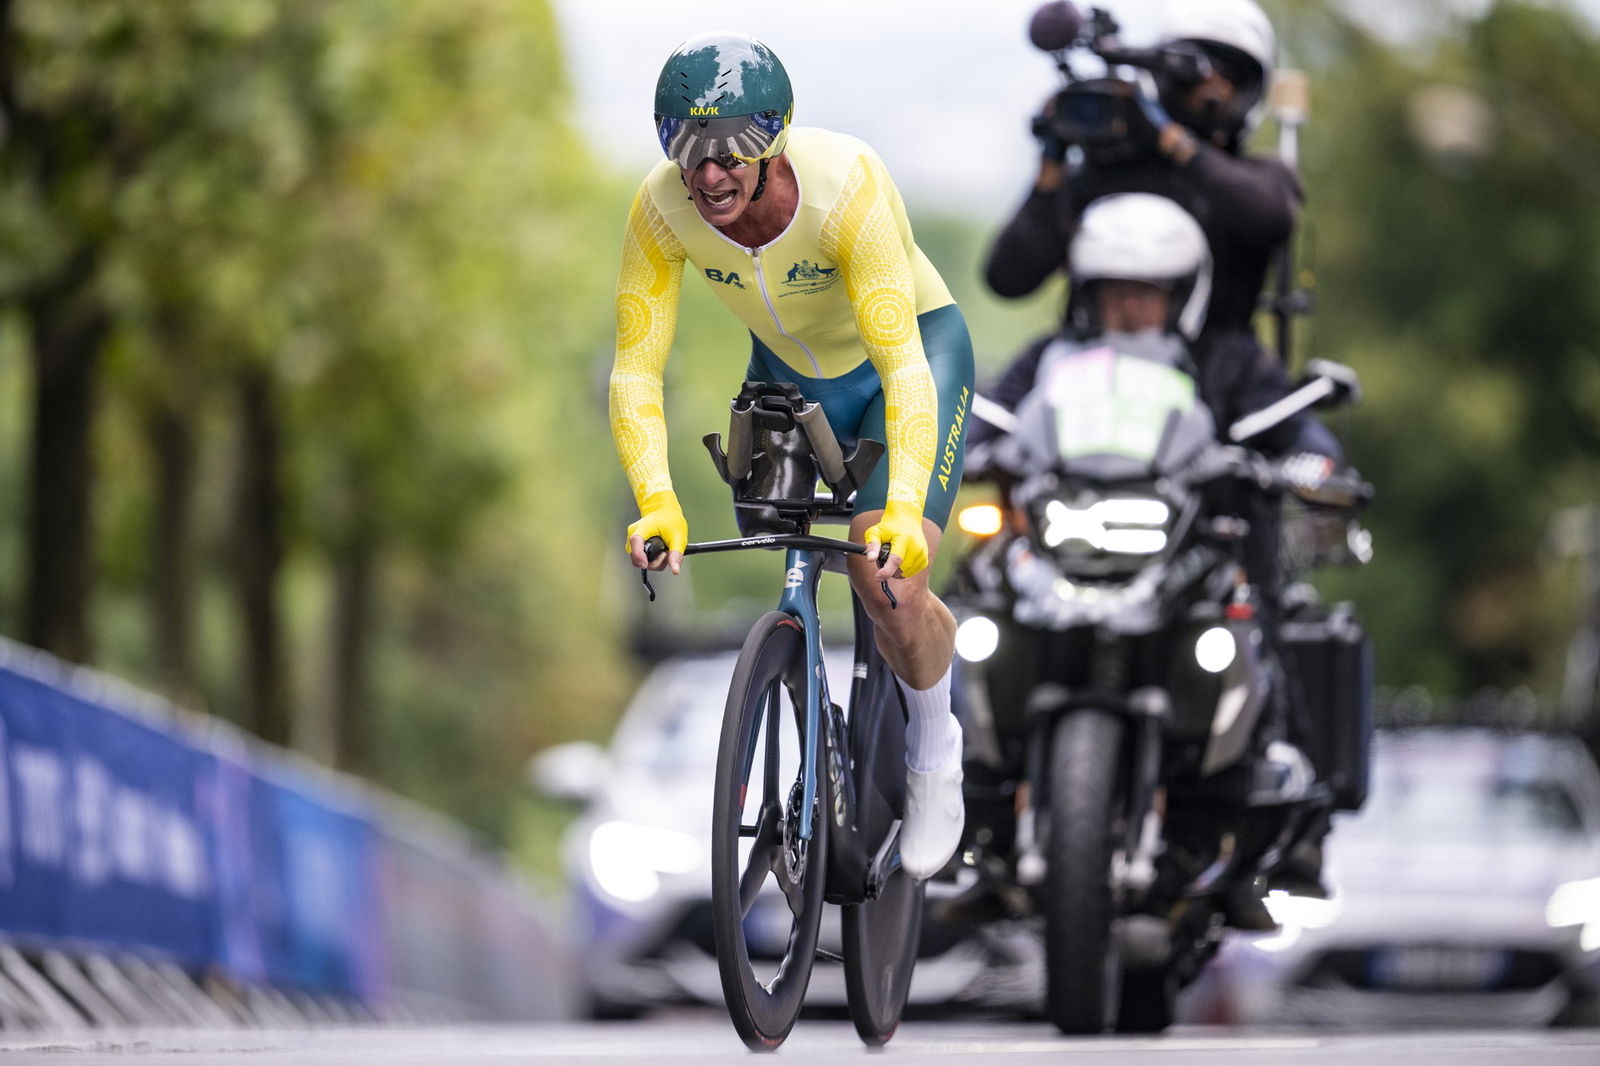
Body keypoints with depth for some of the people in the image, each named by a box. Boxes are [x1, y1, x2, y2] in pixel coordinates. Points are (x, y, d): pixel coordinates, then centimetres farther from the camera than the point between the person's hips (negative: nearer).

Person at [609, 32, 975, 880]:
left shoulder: (845, 185, -37)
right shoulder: (661, 208, -26)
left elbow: (903, 366, -40)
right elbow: (635, 372, -24)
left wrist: (904, 509, -52)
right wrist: (658, 505, -39)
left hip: (913, 354, -4)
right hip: (788, 374, 4)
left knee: (891, 582, -20)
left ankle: (935, 758, 6)